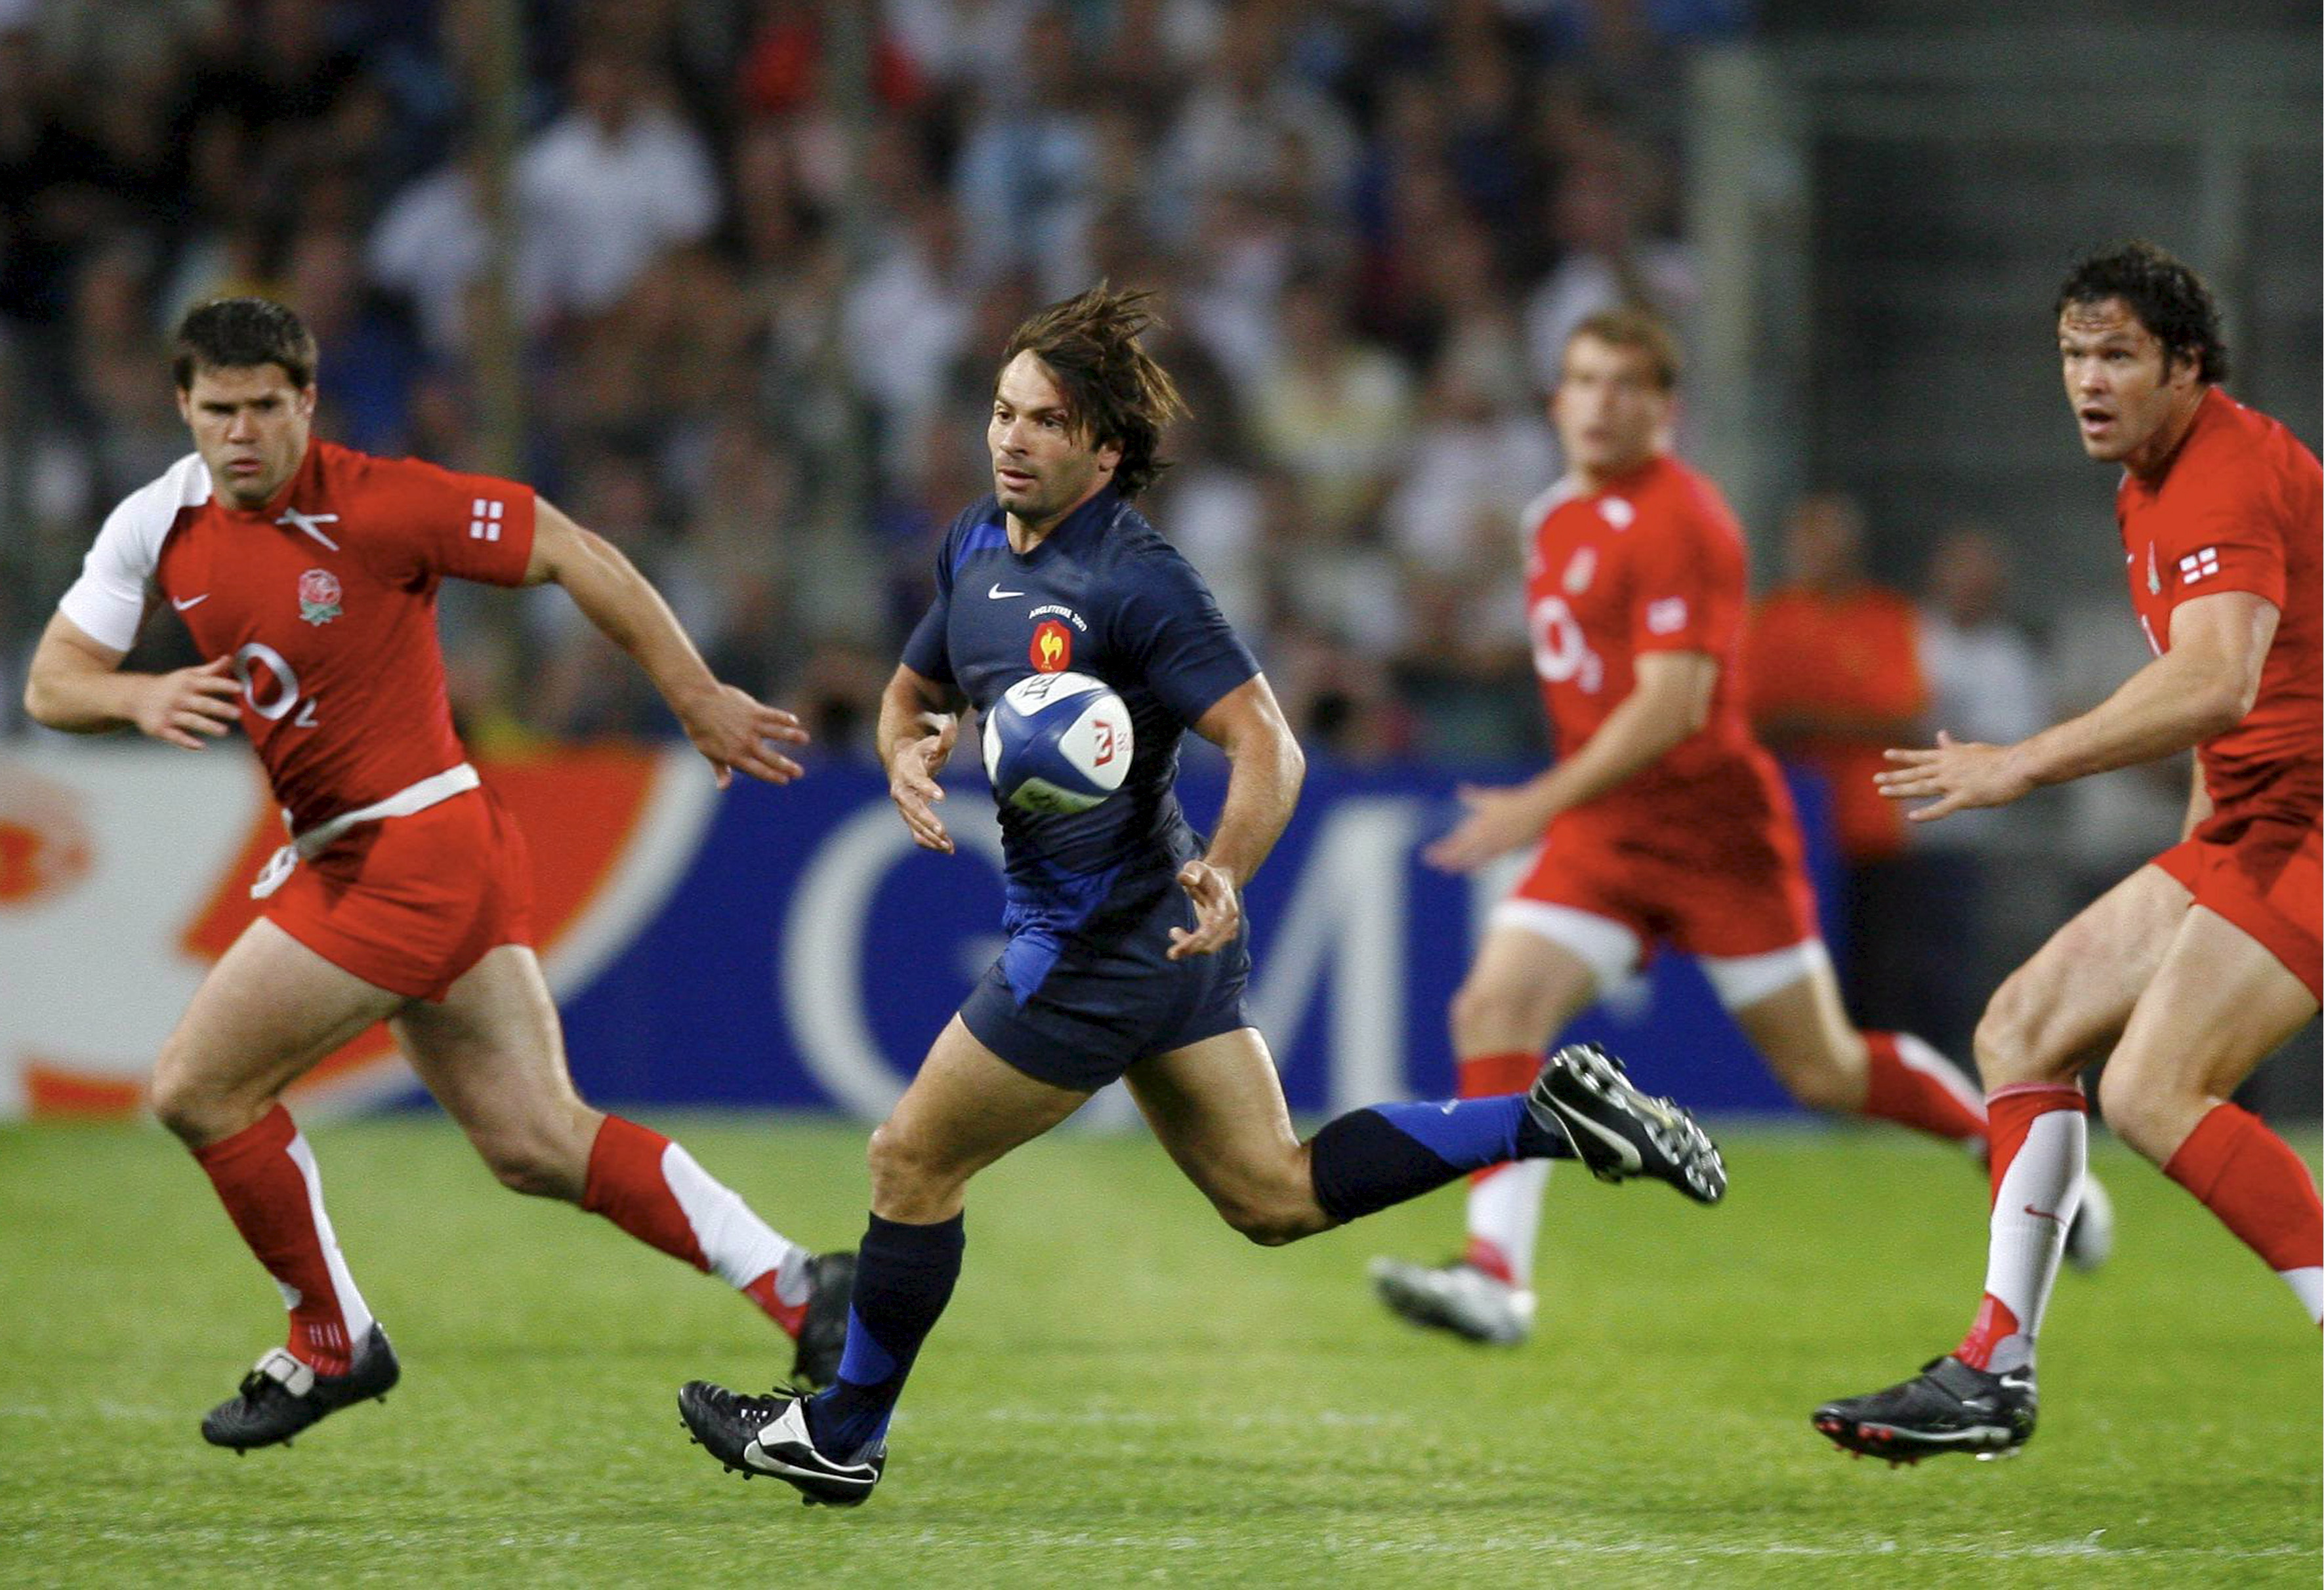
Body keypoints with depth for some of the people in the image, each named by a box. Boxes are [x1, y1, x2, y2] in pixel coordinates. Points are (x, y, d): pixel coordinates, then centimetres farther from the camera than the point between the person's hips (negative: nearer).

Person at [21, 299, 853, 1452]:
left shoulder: (376, 505, -15)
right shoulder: (161, 524, 4)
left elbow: (569, 554, -10)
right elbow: (51, 683, 4)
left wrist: (695, 698, -8)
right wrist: (139, 697, -19)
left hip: (415, 849, -7)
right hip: (339, 857, 7)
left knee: (196, 1089, -5)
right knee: (535, 1143, 6)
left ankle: (332, 1345, 12)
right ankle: (791, 1284, 7)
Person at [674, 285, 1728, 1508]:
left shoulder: (1137, 581, -19)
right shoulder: (976, 544, 7)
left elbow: (1266, 746, -23)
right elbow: (918, 687, 21)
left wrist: (1224, 874, -41)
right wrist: (907, 755, -3)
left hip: (1104, 943, -9)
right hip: (1160, 944, 9)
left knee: (911, 1164, 3)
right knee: (1276, 1198, 12)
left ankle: (840, 1436, 19)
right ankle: (1552, 1119, 11)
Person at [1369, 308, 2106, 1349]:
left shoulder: (1680, 521, -16)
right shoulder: (1557, 517, 11)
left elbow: (1672, 702, -24)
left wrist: (1543, 805, -28)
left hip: (1713, 824, -7)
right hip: (1603, 832, 7)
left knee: (1824, 1072, 0)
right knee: (1493, 1009, -15)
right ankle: (1496, 1276, -21)